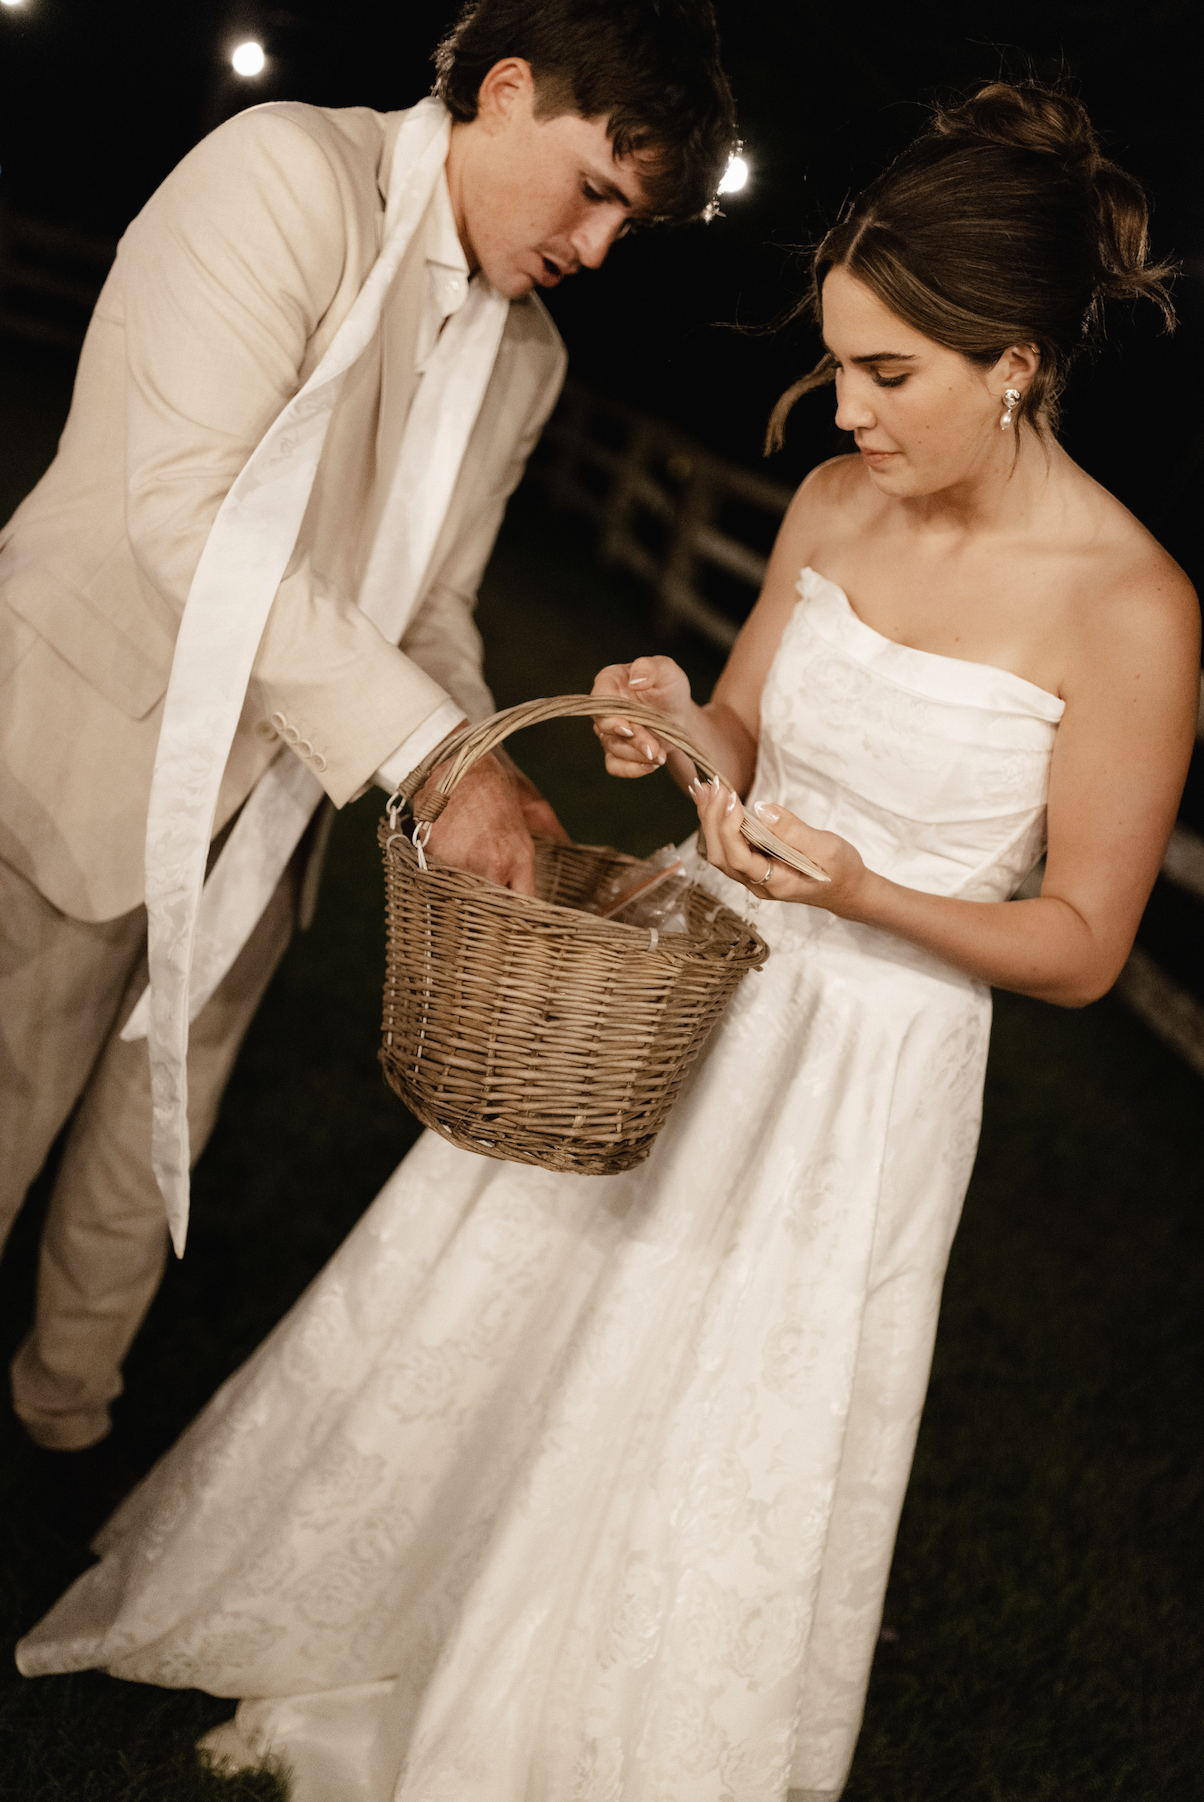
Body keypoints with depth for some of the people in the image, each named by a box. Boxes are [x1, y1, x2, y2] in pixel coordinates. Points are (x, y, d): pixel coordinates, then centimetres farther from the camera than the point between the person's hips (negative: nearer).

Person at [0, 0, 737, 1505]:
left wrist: (484, 798, -5)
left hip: (265, 814, 7)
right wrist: (429, 755, -27)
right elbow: (190, 512, -26)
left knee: (153, 1149, 19)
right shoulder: (289, 172, -17)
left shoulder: (528, 359, 7)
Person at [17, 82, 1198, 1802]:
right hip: (685, 977, 6)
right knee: (477, 1339, 19)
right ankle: (367, 1636, 47)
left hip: (860, 1073, -5)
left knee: (713, 1450, 11)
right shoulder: (837, 500, -3)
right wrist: (674, 727, -12)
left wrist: (858, 890, -26)